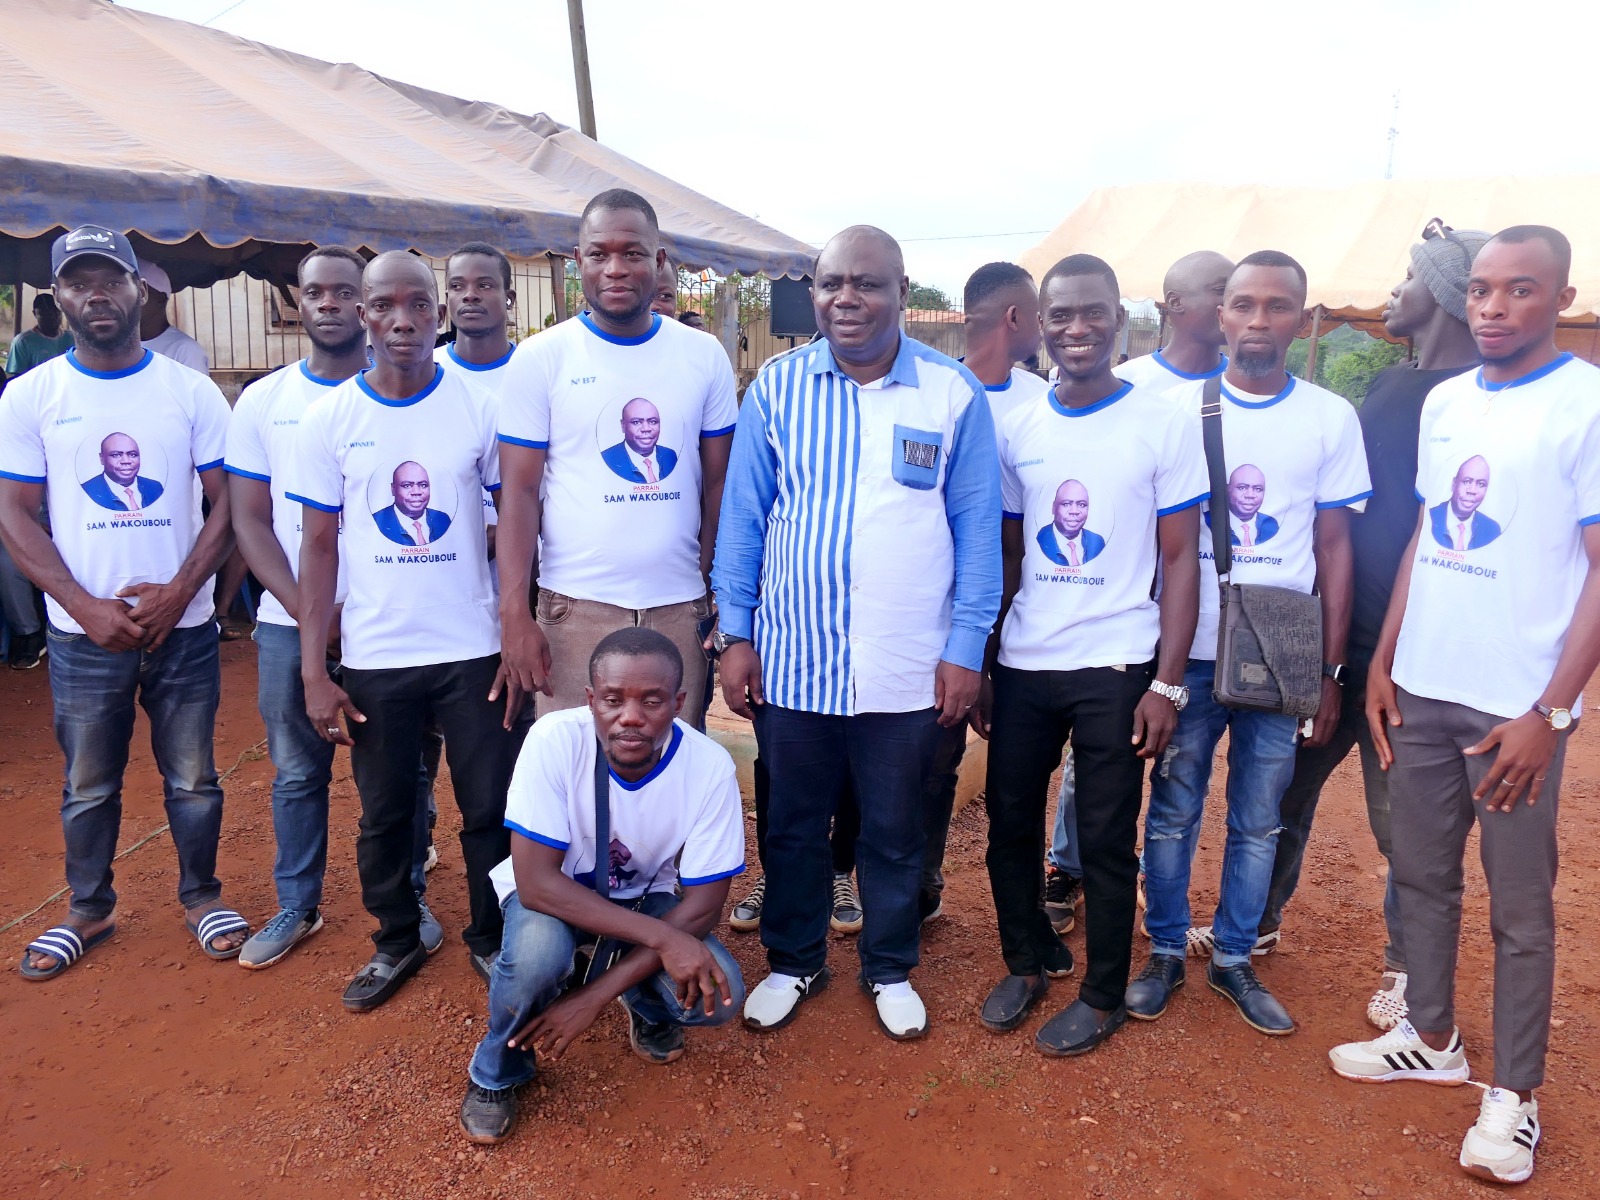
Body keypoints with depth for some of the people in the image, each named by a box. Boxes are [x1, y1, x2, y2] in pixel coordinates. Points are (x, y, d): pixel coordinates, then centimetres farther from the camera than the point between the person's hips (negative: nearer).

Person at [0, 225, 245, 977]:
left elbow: (226, 503, -1)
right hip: (83, 633, 0)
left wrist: (179, 591, -13)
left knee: (192, 779, 10)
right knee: (88, 786, 13)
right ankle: (89, 909, 31)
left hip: (183, 626, 0)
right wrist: (88, 607, -11)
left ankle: (201, 895, 29)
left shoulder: (191, 391, 0)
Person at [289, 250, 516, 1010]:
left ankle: (492, 937, 29)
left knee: (490, 808, 8)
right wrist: (313, 670, -2)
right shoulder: (330, 418, -1)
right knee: (384, 812, 15)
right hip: (373, 658, 1)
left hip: (472, 649, -1)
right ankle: (397, 941, 35)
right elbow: (319, 547, 1)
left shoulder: (481, 407, -4)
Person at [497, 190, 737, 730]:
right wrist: (515, 614, -9)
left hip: (681, 607, 2)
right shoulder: (539, 358, -1)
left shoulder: (704, 356, 5)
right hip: (575, 610, -2)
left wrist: (726, 599, 4)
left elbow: (719, 483, 9)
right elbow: (520, 492, -2)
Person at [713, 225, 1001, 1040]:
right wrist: (735, 633, -1)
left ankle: (890, 969, 38)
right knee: (792, 825, 16)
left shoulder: (953, 394, -4)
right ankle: (792, 962, 39)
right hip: (791, 661, 1)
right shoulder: (777, 387, -1)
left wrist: (967, 646, -4)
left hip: (907, 669, -1)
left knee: (894, 832, 15)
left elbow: (976, 527, -1)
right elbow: (743, 515, 2)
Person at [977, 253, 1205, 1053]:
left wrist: (1167, 684, -10)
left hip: (1114, 669, -3)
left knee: (1106, 839, 6)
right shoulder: (1015, 428, 5)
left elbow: (1181, 560, -4)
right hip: (1021, 665, 4)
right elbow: (1007, 556, 10)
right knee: (1009, 822, 12)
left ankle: (1103, 997, 26)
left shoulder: (1164, 424, -4)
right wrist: (979, 665, 6)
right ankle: (1028, 961, 35)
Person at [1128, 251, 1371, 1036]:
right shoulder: (1180, 409, -1)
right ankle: (1165, 951, 26)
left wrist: (1331, 672, 3)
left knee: (1258, 821, 11)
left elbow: (1334, 547, 5)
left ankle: (1233, 959, 28)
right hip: (1188, 650, -1)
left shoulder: (1332, 419, 3)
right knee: (1173, 811, 8)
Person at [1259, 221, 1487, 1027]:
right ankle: (1256, 924, 35)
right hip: (1331, 636, 7)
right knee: (1286, 787, 16)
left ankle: (1405, 967, 29)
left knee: (1405, 823, 9)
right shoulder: (1389, 385, 10)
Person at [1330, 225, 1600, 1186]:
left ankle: (1514, 1092, 22)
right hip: (1423, 688, 6)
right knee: (1422, 875, 16)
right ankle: (1431, 1038, 34)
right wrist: (1383, 660, 10)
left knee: (1520, 906, 7)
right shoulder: (1443, 402, 8)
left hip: (1515, 705, -5)